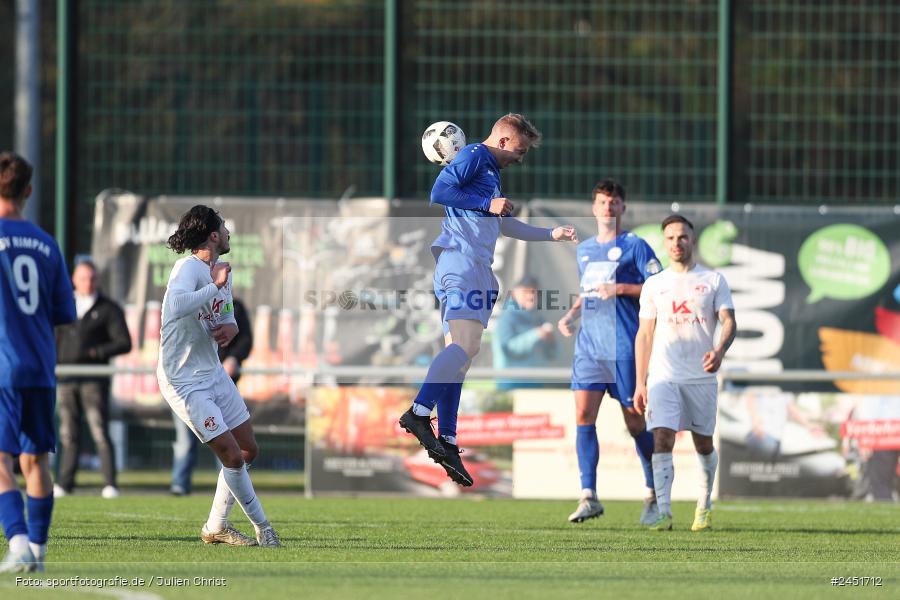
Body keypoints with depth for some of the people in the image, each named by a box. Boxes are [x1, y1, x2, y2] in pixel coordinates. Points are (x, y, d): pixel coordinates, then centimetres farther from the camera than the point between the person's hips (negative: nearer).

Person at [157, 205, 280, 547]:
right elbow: (176, 305, -41)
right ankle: (262, 527, 8)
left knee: (248, 450, 13)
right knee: (233, 457, -9)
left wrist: (230, 327, -4)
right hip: (184, 381, -9)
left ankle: (216, 527, 24)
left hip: (213, 373, 9)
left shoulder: (222, 271, 7)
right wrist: (216, 287, -32)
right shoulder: (189, 268, -21)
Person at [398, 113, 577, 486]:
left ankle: (447, 442, -3)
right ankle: (419, 413, -34)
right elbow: (440, 192, -14)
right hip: (461, 257, -11)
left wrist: (551, 235, 47)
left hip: (475, 265, 11)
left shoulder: (492, 172, 30)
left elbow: (502, 224, 43)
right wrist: (487, 203, -10)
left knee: (459, 353, 3)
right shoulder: (473, 156, 0)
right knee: (467, 345, -24)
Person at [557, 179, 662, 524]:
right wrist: (571, 315, 12)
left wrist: (620, 289, -16)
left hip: (624, 349, -5)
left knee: (635, 422, 1)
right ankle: (589, 497, -10)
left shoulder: (634, 246, -1)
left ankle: (654, 495, 16)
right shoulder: (584, 250, 17)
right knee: (583, 415, -9)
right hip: (588, 346, 5)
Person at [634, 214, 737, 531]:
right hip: (663, 376, 0)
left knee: (703, 444, 8)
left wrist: (719, 350, -24)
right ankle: (663, 511, -18)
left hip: (701, 375, 0)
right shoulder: (654, 285, 10)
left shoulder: (713, 280, 6)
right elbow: (644, 334, 11)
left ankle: (704, 505, 29)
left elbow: (728, 321, -2)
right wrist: (640, 382, 4)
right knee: (662, 439, -15)